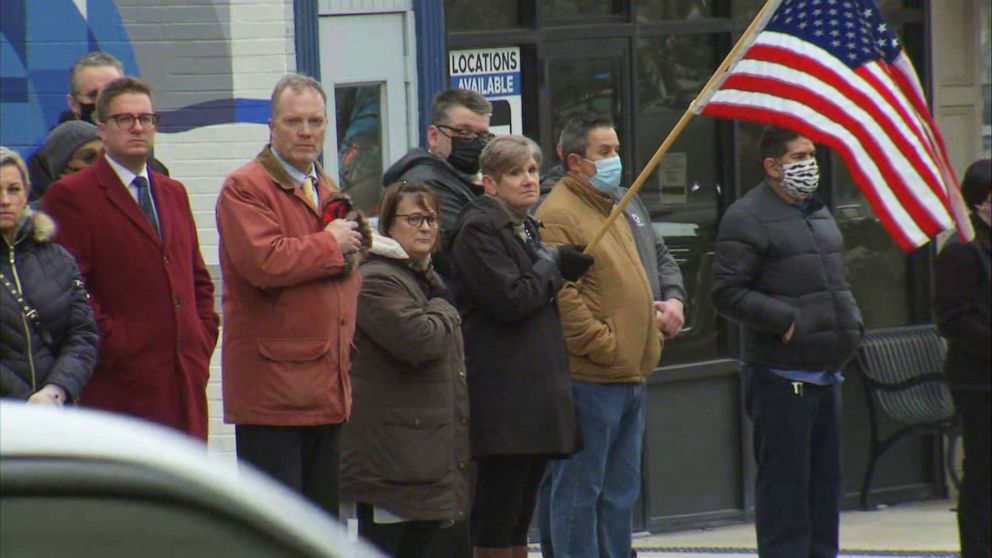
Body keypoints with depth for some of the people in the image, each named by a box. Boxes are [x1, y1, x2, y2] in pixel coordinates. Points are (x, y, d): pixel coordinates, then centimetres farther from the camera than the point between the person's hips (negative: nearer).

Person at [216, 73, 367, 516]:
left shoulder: (328, 192, 21)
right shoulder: (244, 189, -7)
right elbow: (265, 262, -23)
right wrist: (330, 244, -10)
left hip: (327, 388, 8)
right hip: (272, 390, -8)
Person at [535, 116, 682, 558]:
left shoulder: (626, 205, 17)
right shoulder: (557, 215, -13)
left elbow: (661, 260, 29)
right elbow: (561, 297, -20)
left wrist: (673, 299, 9)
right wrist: (605, 346, -19)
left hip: (632, 377, 9)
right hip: (588, 377, -9)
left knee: (621, 491, 15)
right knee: (579, 491, -4)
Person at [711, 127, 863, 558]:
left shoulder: (818, 212, 19)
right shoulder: (748, 217, -9)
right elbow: (728, 293, -16)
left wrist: (850, 321, 12)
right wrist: (786, 320, -19)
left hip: (825, 372, 9)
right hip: (781, 375, -9)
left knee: (825, 480, 11)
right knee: (784, 480, -7)